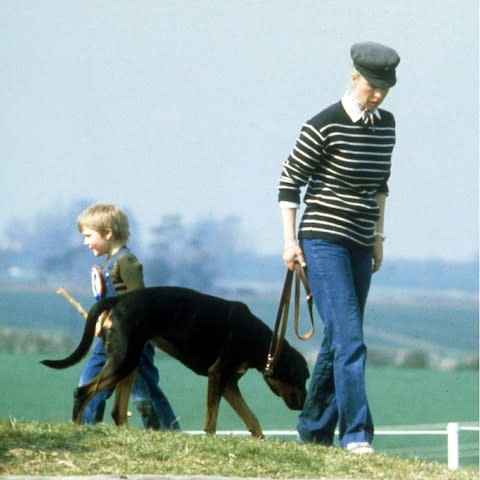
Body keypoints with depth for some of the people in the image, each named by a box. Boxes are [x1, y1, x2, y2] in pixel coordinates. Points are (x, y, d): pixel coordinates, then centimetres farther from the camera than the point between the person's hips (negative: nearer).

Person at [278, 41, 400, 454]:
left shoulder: (386, 125, 8)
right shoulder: (325, 126, -13)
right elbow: (290, 180, -8)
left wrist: (379, 235, 20)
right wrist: (290, 240, -10)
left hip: (360, 245, 7)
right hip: (324, 241, -7)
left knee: (338, 340, 10)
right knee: (349, 338, -15)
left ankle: (314, 429, 20)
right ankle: (356, 433, -17)